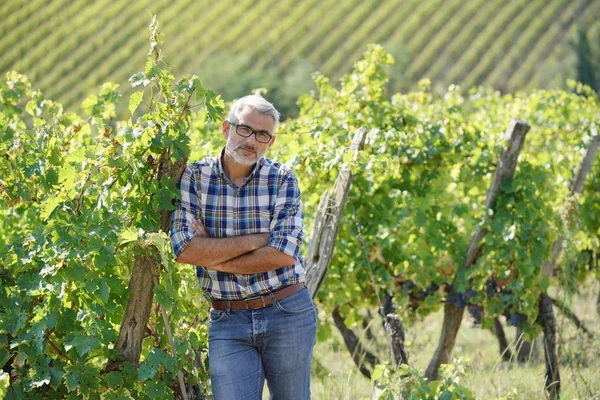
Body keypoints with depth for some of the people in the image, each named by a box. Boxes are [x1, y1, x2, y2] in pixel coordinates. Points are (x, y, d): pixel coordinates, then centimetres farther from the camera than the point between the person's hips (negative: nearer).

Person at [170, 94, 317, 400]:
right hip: (227, 321, 0)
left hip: (287, 314, 0)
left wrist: (212, 255, -13)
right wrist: (255, 240, -14)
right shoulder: (195, 176, -1)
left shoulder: (281, 179, -2)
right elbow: (184, 249, -14)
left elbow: (284, 254, -14)